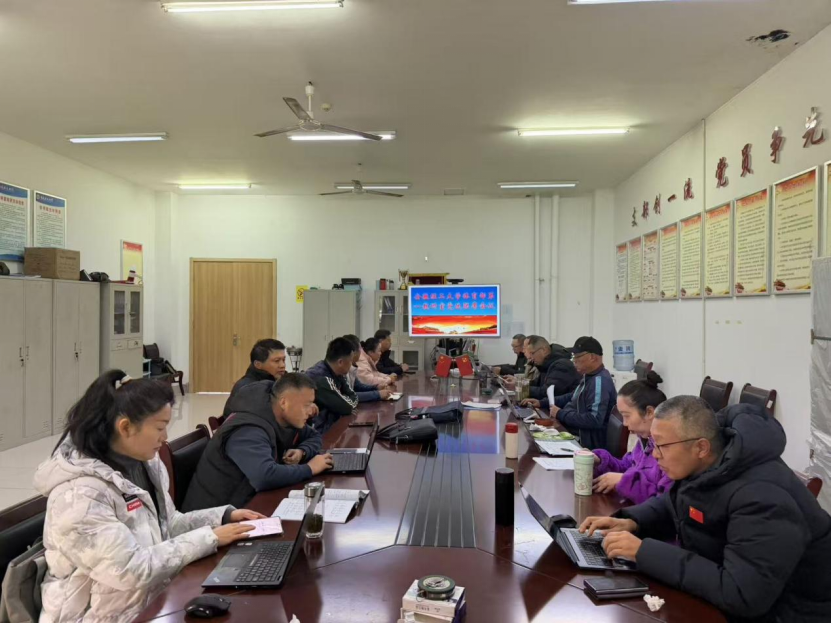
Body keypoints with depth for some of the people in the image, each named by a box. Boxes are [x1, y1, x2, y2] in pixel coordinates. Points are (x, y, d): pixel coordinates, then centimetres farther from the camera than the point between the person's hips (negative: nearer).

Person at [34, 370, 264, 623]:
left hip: (154, 600, 7)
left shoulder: (142, 463, 0)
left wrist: (224, 516, -1)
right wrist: (209, 538, -22)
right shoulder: (79, 494, -24)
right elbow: (130, 570, -28)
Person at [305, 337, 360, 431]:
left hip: (331, 425, 8)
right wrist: (349, 403, -3)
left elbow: (354, 397, 4)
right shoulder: (320, 378, -25)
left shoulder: (337, 373, 3)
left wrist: (346, 403, -14)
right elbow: (347, 406, -22)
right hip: (317, 431, -8)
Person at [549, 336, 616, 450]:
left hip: (589, 444, -9)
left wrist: (560, 414, -21)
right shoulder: (589, 376, 10)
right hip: (577, 435, 9)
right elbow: (574, 397, 24)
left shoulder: (599, 381, -21)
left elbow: (594, 420, -30)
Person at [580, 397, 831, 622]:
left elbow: (741, 596, -37)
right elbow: (673, 504, 14)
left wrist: (644, 552, -34)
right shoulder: (702, 466, -6)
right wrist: (632, 522, -7)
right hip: (718, 590, 8)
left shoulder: (762, 497, -33)